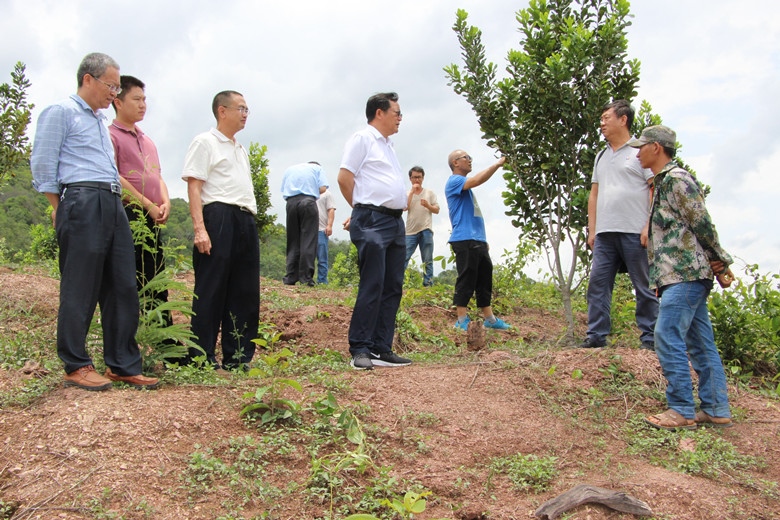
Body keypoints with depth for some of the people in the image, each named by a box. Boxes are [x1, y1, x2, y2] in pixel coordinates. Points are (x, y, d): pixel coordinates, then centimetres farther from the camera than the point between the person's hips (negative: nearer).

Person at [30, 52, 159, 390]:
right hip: (83, 203, -8)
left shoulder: (101, 121, 25)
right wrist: (61, 208, -3)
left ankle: (123, 366, 11)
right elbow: (42, 164, -4)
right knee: (80, 289, -3)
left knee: (123, 288, 5)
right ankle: (76, 367, 6)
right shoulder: (61, 113, 1)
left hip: (113, 206, 8)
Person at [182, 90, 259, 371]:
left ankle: (238, 357, 16)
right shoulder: (205, 142, 0)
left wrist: (250, 217, 17)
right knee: (211, 291, -5)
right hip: (219, 218, -8)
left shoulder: (241, 150, 24)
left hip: (246, 222, 8)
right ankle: (202, 357, 2)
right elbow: (193, 188, -9)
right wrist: (199, 229, -19)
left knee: (245, 292, 8)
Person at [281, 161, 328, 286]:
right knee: (308, 241, -4)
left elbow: (283, 192, 16)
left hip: (291, 202, 3)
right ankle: (306, 277, -9)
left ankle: (291, 277, 5)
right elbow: (322, 188, 3)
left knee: (292, 242, 7)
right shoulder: (317, 168, 17)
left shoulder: (289, 169, 27)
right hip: (308, 202, -3)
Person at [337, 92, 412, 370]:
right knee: (372, 287, -11)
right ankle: (360, 350, -5)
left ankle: (382, 349, 11)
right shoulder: (363, 138, -3)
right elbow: (344, 178, -9)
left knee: (393, 288, 6)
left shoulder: (387, 144, 23)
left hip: (395, 222, 9)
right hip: (373, 222, -9)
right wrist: (362, 209, 2)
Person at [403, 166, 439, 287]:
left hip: (426, 231, 1)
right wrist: (412, 191, -6)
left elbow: (437, 210, 8)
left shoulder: (430, 193, 12)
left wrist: (428, 205, -12)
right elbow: (405, 207, -6)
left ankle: (428, 285, 3)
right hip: (410, 231, 0)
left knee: (427, 261, 1)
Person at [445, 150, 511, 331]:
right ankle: (462, 321, -5)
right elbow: (476, 181, -22)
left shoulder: (464, 184, 24)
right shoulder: (454, 181, -6)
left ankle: (489, 319, 16)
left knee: (485, 280, 11)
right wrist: (498, 163, -18)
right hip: (465, 240, -10)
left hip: (478, 240, 10)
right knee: (466, 281, -9)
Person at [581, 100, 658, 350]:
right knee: (597, 283, 1)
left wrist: (650, 226, -13)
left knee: (645, 287, 0)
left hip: (635, 233, -6)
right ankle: (596, 335, 6)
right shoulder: (601, 157, 20)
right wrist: (592, 230, 12)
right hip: (605, 233, 6)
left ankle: (650, 338, 7)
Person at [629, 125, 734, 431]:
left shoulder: (676, 178, -10)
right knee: (700, 343, 10)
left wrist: (719, 264, -5)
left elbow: (702, 223, -13)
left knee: (668, 338, -12)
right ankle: (716, 410, 15)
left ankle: (682, 411, -7)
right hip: (684, 275, 10)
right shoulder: (664, 182, 22)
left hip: (685, 274, -10)